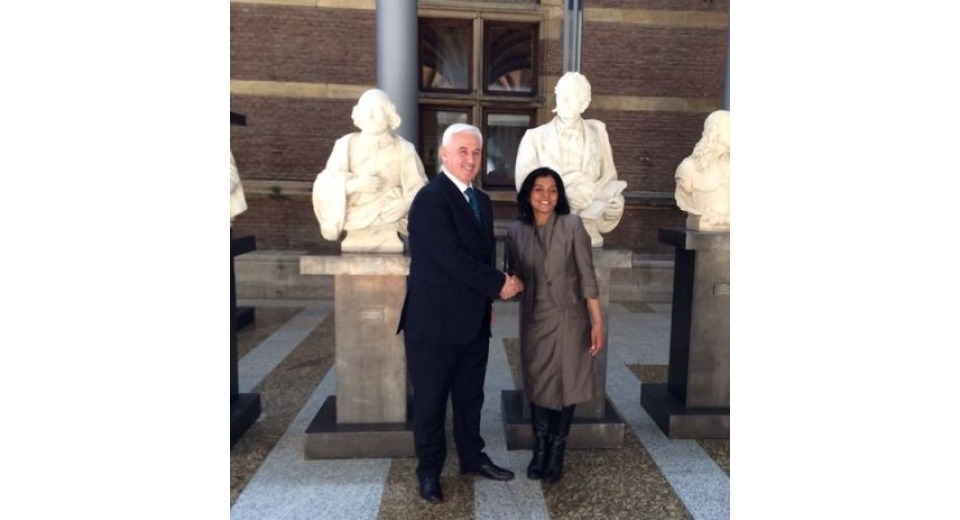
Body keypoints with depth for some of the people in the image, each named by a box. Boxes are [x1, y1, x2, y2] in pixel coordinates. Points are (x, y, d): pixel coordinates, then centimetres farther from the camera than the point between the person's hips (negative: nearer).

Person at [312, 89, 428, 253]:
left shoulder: (403, 149, 2)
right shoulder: (345, 144, 4)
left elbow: (418, 190, -1)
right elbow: (325, 186, -3)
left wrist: (404, 205, -22)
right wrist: (354, 185, -21)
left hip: (389, 232, 0)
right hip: (354, 232, 1)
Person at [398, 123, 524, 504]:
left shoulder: (481, 200, 12)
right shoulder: (430, 198, -15)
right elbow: (451, 257, -23)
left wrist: (489, 298, 2)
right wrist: (499, 284, -17)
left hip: (474, 319, 7)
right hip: (436, 320, -7)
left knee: (470, 396, 19)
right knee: (431, 399, 9)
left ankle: (472, 458, 37)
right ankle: (429, 470, 26)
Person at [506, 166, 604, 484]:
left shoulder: (572, 225, -9)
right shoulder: (516, 232, 0)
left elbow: (587, 276, -10)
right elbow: (515, 278, 8)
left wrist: (597, 321, -13)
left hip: (568, 319, -2)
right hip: (533, 321, 3)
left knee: (565, 386, 7)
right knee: (537, 386, 10)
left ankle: (556, 454, 23)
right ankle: (539, 450, 27)